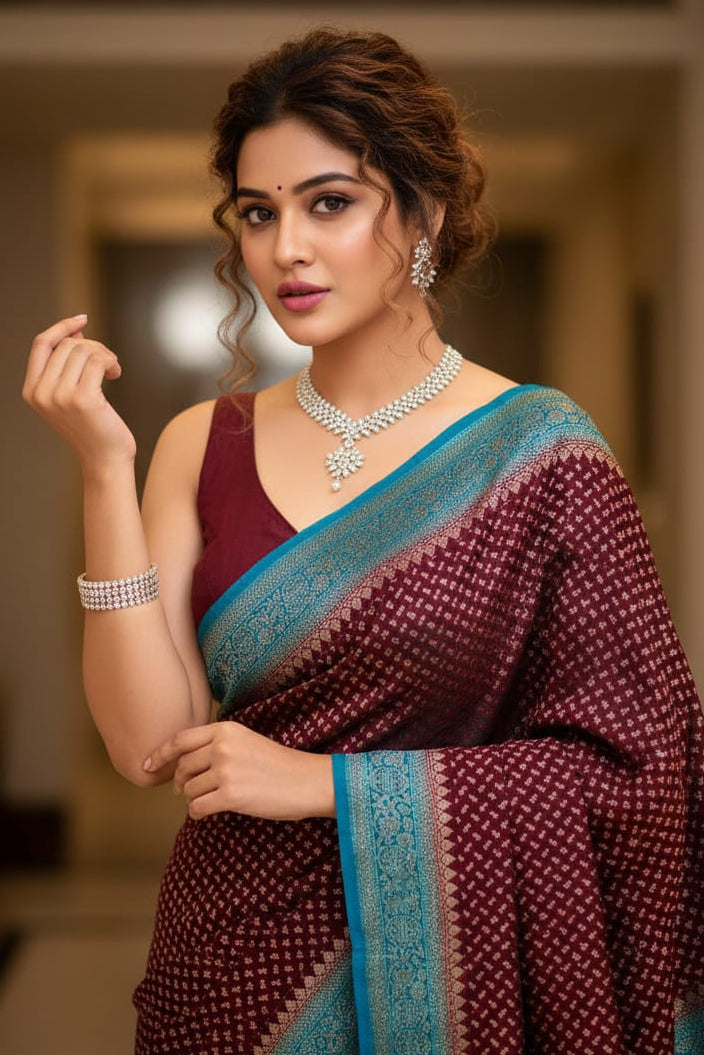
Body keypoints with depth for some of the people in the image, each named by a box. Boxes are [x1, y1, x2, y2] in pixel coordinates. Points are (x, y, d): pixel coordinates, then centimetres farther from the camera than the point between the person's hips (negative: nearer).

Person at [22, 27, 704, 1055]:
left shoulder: (534, 451, -11)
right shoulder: (204, 446, -1)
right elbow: (149, 745, -9)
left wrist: (325, 782, -15)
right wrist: (106, 468, -16)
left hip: (435, 971, -2)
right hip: (229, 966, 3)